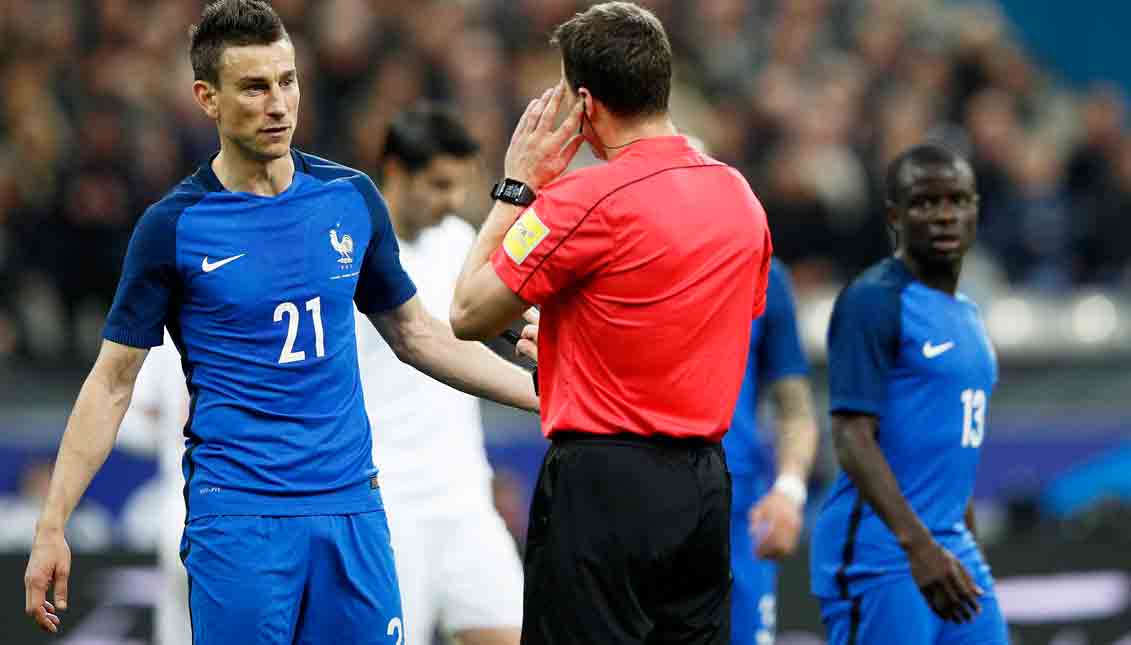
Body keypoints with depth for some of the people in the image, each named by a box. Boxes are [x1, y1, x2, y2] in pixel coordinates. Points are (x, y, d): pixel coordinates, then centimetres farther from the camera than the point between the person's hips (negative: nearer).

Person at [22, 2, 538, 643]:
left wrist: (541, 390, 14)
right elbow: (113, 383, 1)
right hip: (238, 516, -3)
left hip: (351, 509, 3)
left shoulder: (352, 198, 7)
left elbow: (415, 334, 19)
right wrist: (52, 527, -4)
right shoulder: (175, 226, -4)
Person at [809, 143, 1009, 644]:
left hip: (952, 551, 8)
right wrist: (918, 545, -28)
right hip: (878, 556, -8)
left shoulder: (965, 315, 18)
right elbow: (853, 438, -18)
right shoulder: (872, 301, -9)